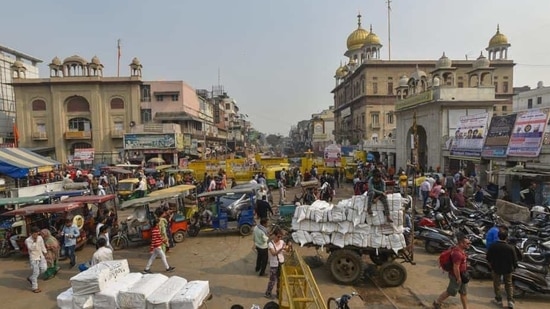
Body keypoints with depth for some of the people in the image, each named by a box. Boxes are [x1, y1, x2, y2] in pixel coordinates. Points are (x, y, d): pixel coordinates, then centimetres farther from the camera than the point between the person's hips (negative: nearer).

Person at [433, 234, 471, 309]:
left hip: (462, 275, 9)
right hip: (456, 276, -9)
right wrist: (458, 278, -20)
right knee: (450, 292, 8)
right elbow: (456, 268, -29)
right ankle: (437, 303, 26)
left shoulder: (461, 250, 0)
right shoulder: (458, 254, -32)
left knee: (464, 293, 17)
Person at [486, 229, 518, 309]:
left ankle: (499, 300, 29)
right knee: (508, 284, 20)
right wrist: (514, 267, 10)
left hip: (496, 268, 0)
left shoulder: (493, 246, -19)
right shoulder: (510, 248, -22)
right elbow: (514, 260, -11)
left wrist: (491, 265, 13)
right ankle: (510, 301, 17)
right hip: (508, 269, 0)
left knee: (497, 284, 18)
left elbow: (488, 258, -7)